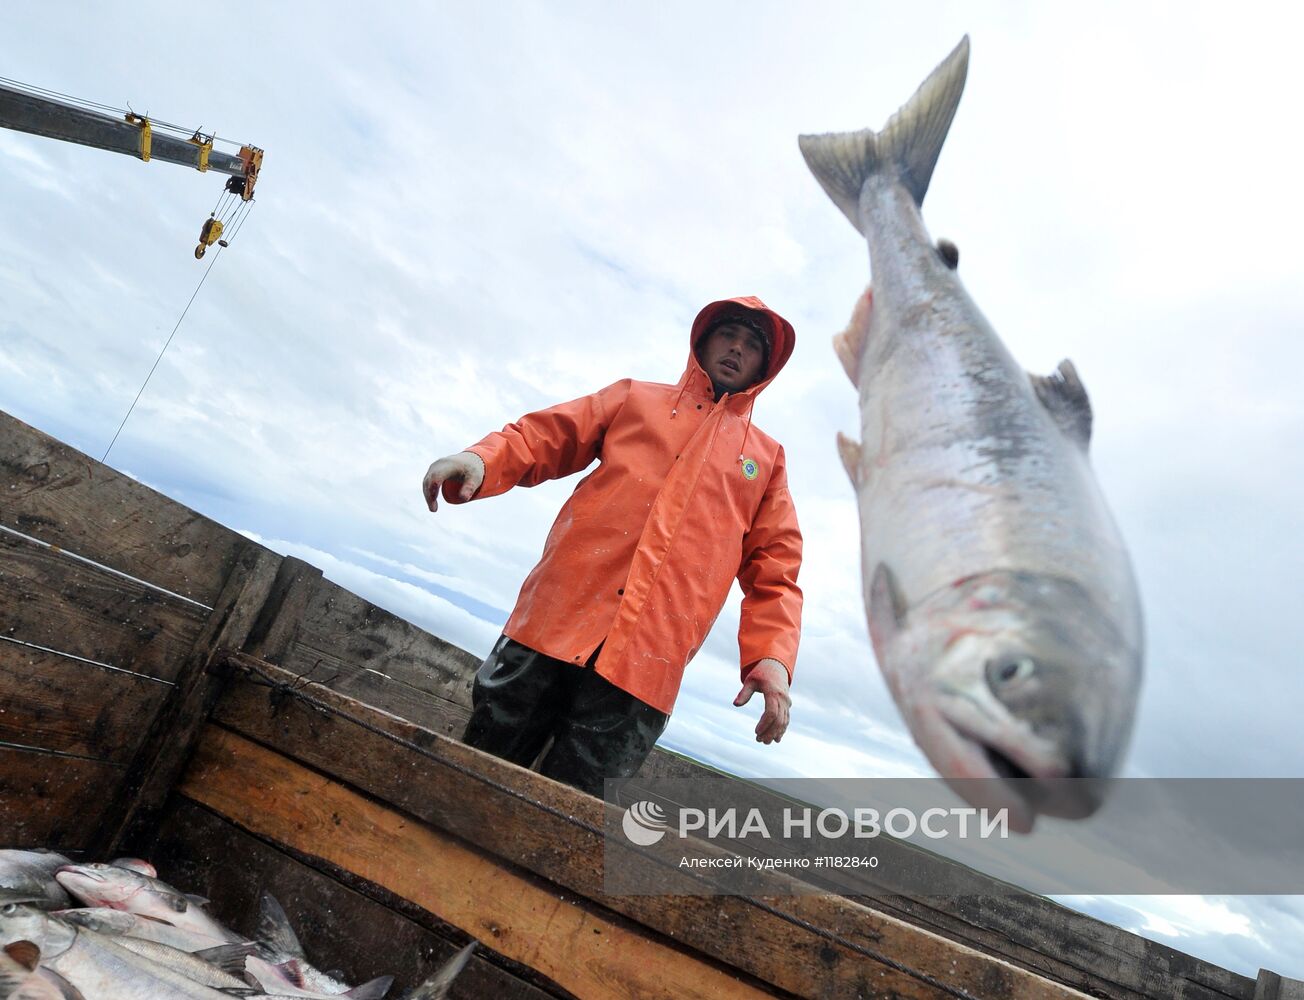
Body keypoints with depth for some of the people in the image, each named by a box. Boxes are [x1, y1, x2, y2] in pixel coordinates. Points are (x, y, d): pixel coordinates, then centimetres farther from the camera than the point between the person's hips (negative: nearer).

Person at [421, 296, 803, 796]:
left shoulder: (766, 455, 18)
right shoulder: (633, 398, 18)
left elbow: (775, 569, 13)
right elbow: (541, 437, 11)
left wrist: (773, 656, -3)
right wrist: (482, 459, -10)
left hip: (649, 664, 0)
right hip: (556, 620, 1)